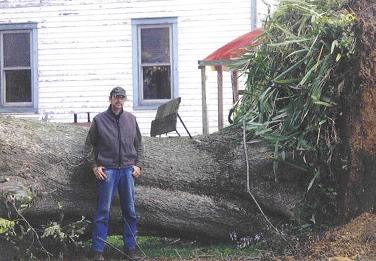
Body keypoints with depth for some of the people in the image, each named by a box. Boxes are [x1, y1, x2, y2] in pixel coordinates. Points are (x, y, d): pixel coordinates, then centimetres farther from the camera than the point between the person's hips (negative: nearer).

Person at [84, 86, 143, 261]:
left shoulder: (131, 119, 9)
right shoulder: (99, 120, 0)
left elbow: (138, 144, 17)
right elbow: (89, 145, 4)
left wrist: (137, 164, 8)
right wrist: (95, 166, -4)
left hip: (127, 169, 3)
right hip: (107, 169, -3)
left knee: (130, 211, 7)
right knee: (103, 211, -3)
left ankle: (130, 247, 16)